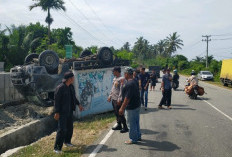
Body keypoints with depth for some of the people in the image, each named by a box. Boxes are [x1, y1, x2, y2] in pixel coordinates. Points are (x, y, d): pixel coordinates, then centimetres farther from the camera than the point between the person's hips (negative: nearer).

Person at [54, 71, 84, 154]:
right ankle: (57, 148, -1)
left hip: (69, 111, 8)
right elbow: (56, 100, -19)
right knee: (62, 129, -9)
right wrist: (56, 112, -20)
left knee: (70, 127, 19)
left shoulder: (71, 87, 6)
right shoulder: (60, 88, -19)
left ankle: (67, 141, 39)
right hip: (62, 112, -8)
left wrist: (78, 104, 19)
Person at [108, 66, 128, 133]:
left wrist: (119, 99, -22)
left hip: (118, 100, -9)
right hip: (113, 99, 9)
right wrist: (110, 96, 19)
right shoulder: (114, 78, 13)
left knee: (120, 113, -4)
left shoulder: (121, 79, -15)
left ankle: (125, 127, 4)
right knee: (116, 113, 15)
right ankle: (119, 125, 27)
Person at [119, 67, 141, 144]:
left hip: (131, 107, -10)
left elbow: (127, 98, -26)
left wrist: (122, 108, -20)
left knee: (132, 123, 2)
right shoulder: (134, 81, 8)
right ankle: (138, 136, 31)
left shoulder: (129, 84, -24)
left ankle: (133, 139, 13)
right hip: (137, 105, 10)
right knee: (136, 122, 19)